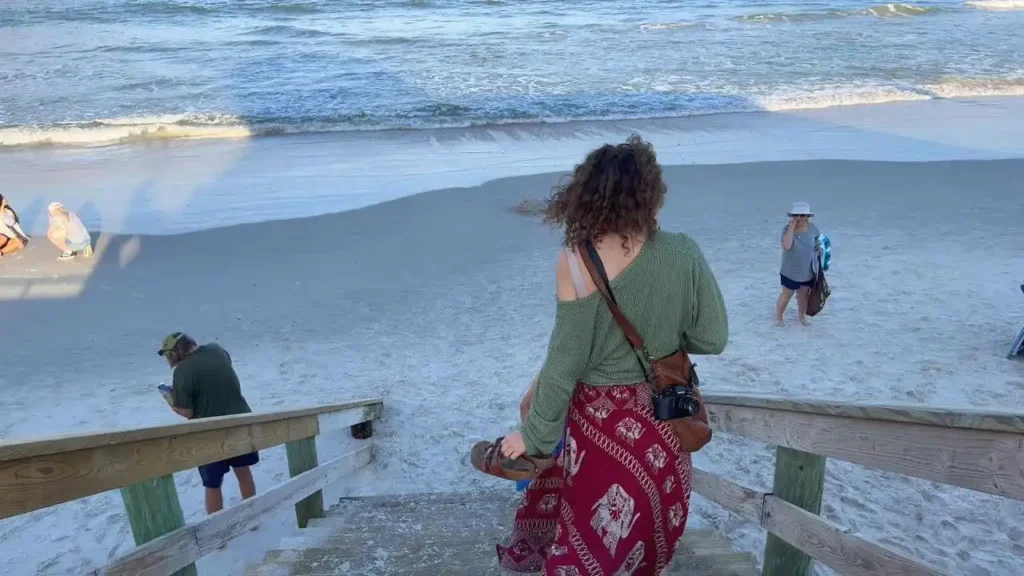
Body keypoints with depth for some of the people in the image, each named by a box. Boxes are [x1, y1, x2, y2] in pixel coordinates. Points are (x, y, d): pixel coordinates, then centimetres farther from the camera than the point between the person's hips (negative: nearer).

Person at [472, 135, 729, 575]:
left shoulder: (575, 261, -21)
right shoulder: (682, 254, -14)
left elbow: (564, 363, -17)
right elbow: (711, 339, -7)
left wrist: (535, 436, -5)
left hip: (597, 419, -2)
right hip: (659, 420, 3)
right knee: (642, 537, 27)